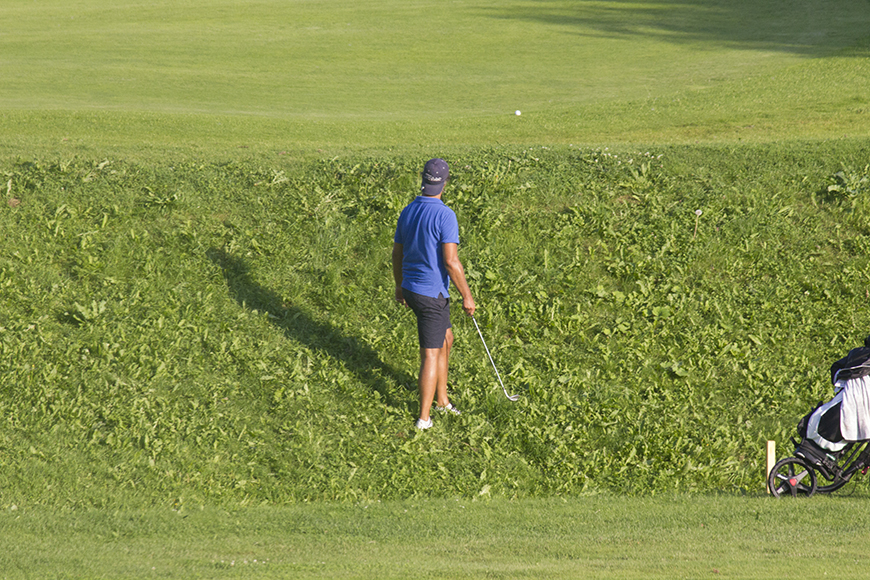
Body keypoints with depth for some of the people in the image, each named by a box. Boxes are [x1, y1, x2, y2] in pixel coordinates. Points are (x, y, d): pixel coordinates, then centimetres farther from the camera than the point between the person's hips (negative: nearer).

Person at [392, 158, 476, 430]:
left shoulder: (408, 212, 3)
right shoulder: (445, 215, -21)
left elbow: (397, 254, 12)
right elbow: (451, 261, -24)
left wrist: (399, 285, 27)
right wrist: (467, 295, -15)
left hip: (410, 288, 8)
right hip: (432, 294, -8)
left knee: (445, 339, 24)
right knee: (431, 355, 1)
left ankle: (441, 399, 30)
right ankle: (424, 417, 5)